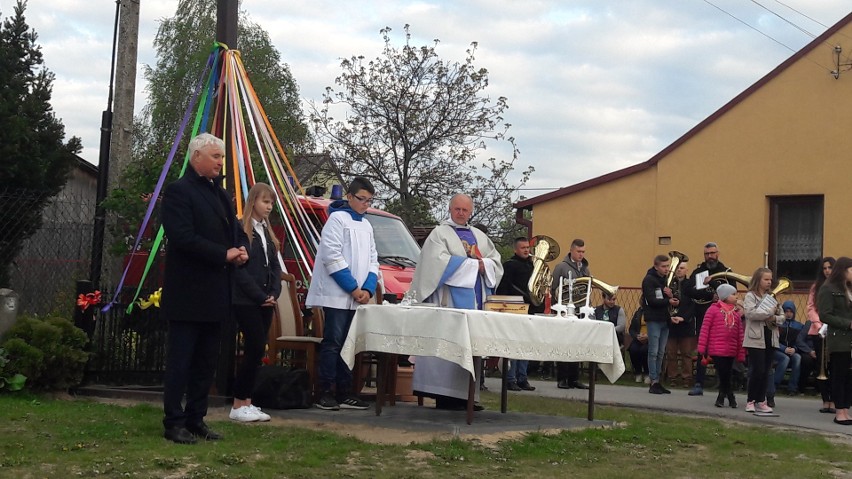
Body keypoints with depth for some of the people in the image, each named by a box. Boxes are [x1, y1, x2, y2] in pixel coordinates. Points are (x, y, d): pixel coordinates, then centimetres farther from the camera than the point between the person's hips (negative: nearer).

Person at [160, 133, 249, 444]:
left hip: (214, 294, 8)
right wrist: (224, 254, -18)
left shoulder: (220, 193, 17)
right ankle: (174, 423, 5)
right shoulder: (179, 191, -9)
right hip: (188, 292, -8)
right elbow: (183, 237, -19)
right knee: (180, 361, -2)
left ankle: (196, 419, 20)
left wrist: (238, 251, 2)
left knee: (206, 363, 12)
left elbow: (230, 230, 24)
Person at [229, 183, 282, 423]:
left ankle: (246, 403, 12)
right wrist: (260, 296, -14)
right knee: (256, 349, -9)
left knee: (256, 351, 7)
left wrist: (274, 293, -2)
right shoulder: (242, 230, -8)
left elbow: (275, 266, 14)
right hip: (246, 301, -7)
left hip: (266, 301, 7)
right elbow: (240, 269, -13)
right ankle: (238, 405, -2)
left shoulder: (268, 232, 17)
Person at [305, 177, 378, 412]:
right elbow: (332, 257, -15)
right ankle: (325, 393, -3)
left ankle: (344, 392, 14)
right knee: (333, 342, -7)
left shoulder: (366, 225, 17)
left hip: (356, 298, 7)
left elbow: (373, 260, 16)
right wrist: (354, 288, -14)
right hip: (336, 294, -7)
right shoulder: (337, 219, -7)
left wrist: (368, 289, 0)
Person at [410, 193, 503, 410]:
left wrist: (483, 266, -6)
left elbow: (496, 261, 17)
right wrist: (473, 264, -6)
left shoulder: (480, 237, 22)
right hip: (450, 300, -6)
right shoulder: (440, 233, 5)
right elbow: (439, 261, -11)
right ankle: (444, 395, -12)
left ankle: (464, 395, 2)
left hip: (475, 300, 6)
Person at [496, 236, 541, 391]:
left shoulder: (532, 265, 17)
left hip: (530, 310, 7)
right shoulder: (509, 265, -5)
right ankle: (510, 379, -1)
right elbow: (502, 288, -11)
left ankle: (522, 379, 15)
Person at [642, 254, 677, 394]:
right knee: (653, 352, -6)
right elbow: (652, 301, -17)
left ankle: (657, 381, 12)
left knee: (660, 353, 8)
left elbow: (672, 300, 12)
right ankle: (654, 382, -4)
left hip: (665, 319, 7)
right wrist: (668, 301, -25)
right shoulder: (649, 280, -7)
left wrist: (672, 296, -10)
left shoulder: (667, 280, 15)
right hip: (654, 319, -7)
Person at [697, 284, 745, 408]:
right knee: (723, 374, -4)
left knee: (726, 375, 7)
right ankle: (730, 397, 10)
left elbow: (740, 334, 10)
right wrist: (702, 348, -8)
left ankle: (721, 398, 21)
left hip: (731, 351, 4)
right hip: (716, 350, -4)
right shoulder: (714, 309, -2)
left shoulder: (736, 313, 10)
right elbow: (705, 328, -4)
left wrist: (741, 354, 8)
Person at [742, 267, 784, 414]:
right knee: (757, 370, -8)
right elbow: (750, 313, -20)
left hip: (770, 338, 6)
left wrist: (774, 318, -10)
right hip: (756, 339, -6)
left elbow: (782, 317, 12)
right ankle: (751, 401, 3)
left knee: (765, 371, 7)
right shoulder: (750, 296, -3)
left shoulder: (772, 297, 15)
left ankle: (761, 401, 13)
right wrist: (769, 312, -14)